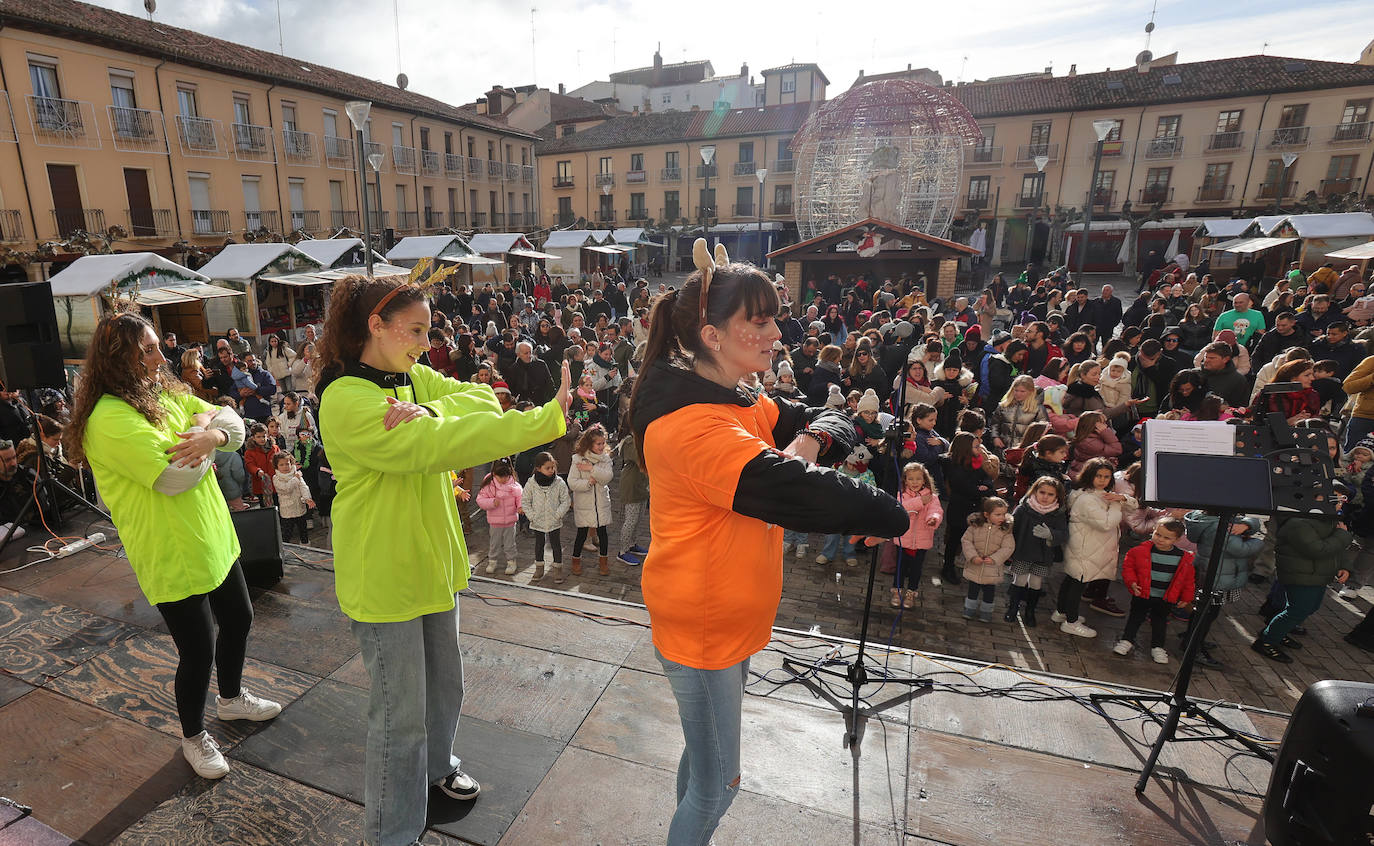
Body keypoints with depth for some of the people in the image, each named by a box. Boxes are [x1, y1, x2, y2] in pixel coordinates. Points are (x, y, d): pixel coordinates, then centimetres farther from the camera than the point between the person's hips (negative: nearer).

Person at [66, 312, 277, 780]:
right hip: (172, 556, -8)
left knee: (238, 619, 22)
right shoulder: (110, 420, -22)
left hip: (214, 538, 8)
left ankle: (231, 698, 48)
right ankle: (193, 736, 32)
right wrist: (201, 425, -13)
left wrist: (211, 434, -21)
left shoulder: (166, 394, 4)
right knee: (198, 650, 5)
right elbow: (177, 476, -27)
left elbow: (233, 424, 1)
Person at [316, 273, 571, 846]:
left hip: (432, 557, 8)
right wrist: (545, 421, -38)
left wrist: (425, 411, -29)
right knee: (401, 711, 7)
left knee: (444, 684, 24)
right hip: (384, 574, -8)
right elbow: (435, 445, -33)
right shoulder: (345, 399, -22)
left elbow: (481, 400, -8)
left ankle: (436, 766, 51)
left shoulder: (411, 375, 4)